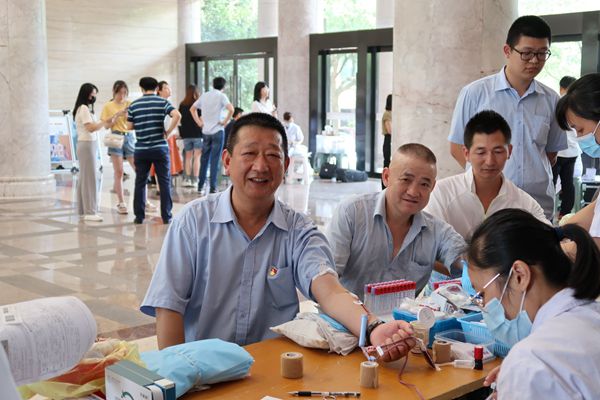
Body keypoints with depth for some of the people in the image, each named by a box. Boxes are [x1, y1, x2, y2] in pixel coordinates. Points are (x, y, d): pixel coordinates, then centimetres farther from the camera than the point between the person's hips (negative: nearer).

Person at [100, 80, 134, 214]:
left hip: (129, 137, 2)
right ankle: (121, 203, 3)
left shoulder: (129, 104, 8)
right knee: (119, 172, -3)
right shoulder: (108, 106, 5)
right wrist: (116, 115, -12)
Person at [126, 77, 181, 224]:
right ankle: (166, 216, 4)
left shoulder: (134, 105, 3)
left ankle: (139, 216, 12)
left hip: (141, 149, 2)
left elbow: (129, 126, 6)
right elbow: (177, 115, -18)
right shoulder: (162, 102, -1)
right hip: (160, 147, -1)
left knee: (140, 182, 10)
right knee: (164, 182, 4)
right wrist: (168, 132, -8)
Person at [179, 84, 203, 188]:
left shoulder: (182, 105, 3)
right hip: (197, 133, -4)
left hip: (186, 134, 4)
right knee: (197, 157, -1)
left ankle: (188, 179, 8)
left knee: (188, 157, 12)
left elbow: (179, 119, 9)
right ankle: (195, 180, -4)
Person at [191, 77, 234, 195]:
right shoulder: (221, 96, -5)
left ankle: (200, 187, 15)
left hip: (205, 131, 4)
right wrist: (225, 121, -10)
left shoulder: (204, 95, 11)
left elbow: (192, 109, 18)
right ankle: (213, 188, -1)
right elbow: (231, 109, -21)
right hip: (217, 131, -4)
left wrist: (198, 121, 13)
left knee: (204, 159, 12)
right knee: (215, 160, -1)